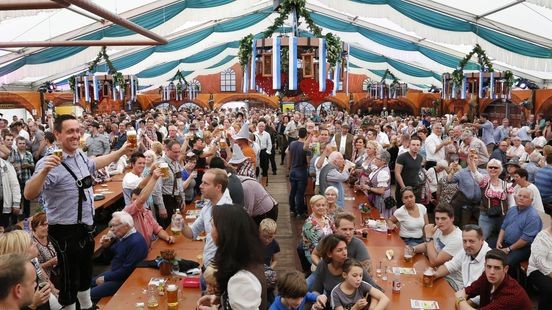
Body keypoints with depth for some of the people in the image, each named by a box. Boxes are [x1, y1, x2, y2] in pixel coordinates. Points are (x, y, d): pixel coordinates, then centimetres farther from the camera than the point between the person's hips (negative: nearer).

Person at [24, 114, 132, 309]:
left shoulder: (80, 155, 1)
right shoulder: (51, 163, -23)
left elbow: (94, 164, 24)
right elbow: (29, 195, -33)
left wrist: (121, 151, 23)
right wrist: (44, 171, -49)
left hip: (86, 226, 9)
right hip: (66, 231, -8)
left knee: (86, 272, 27)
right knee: (70, 279, 8)